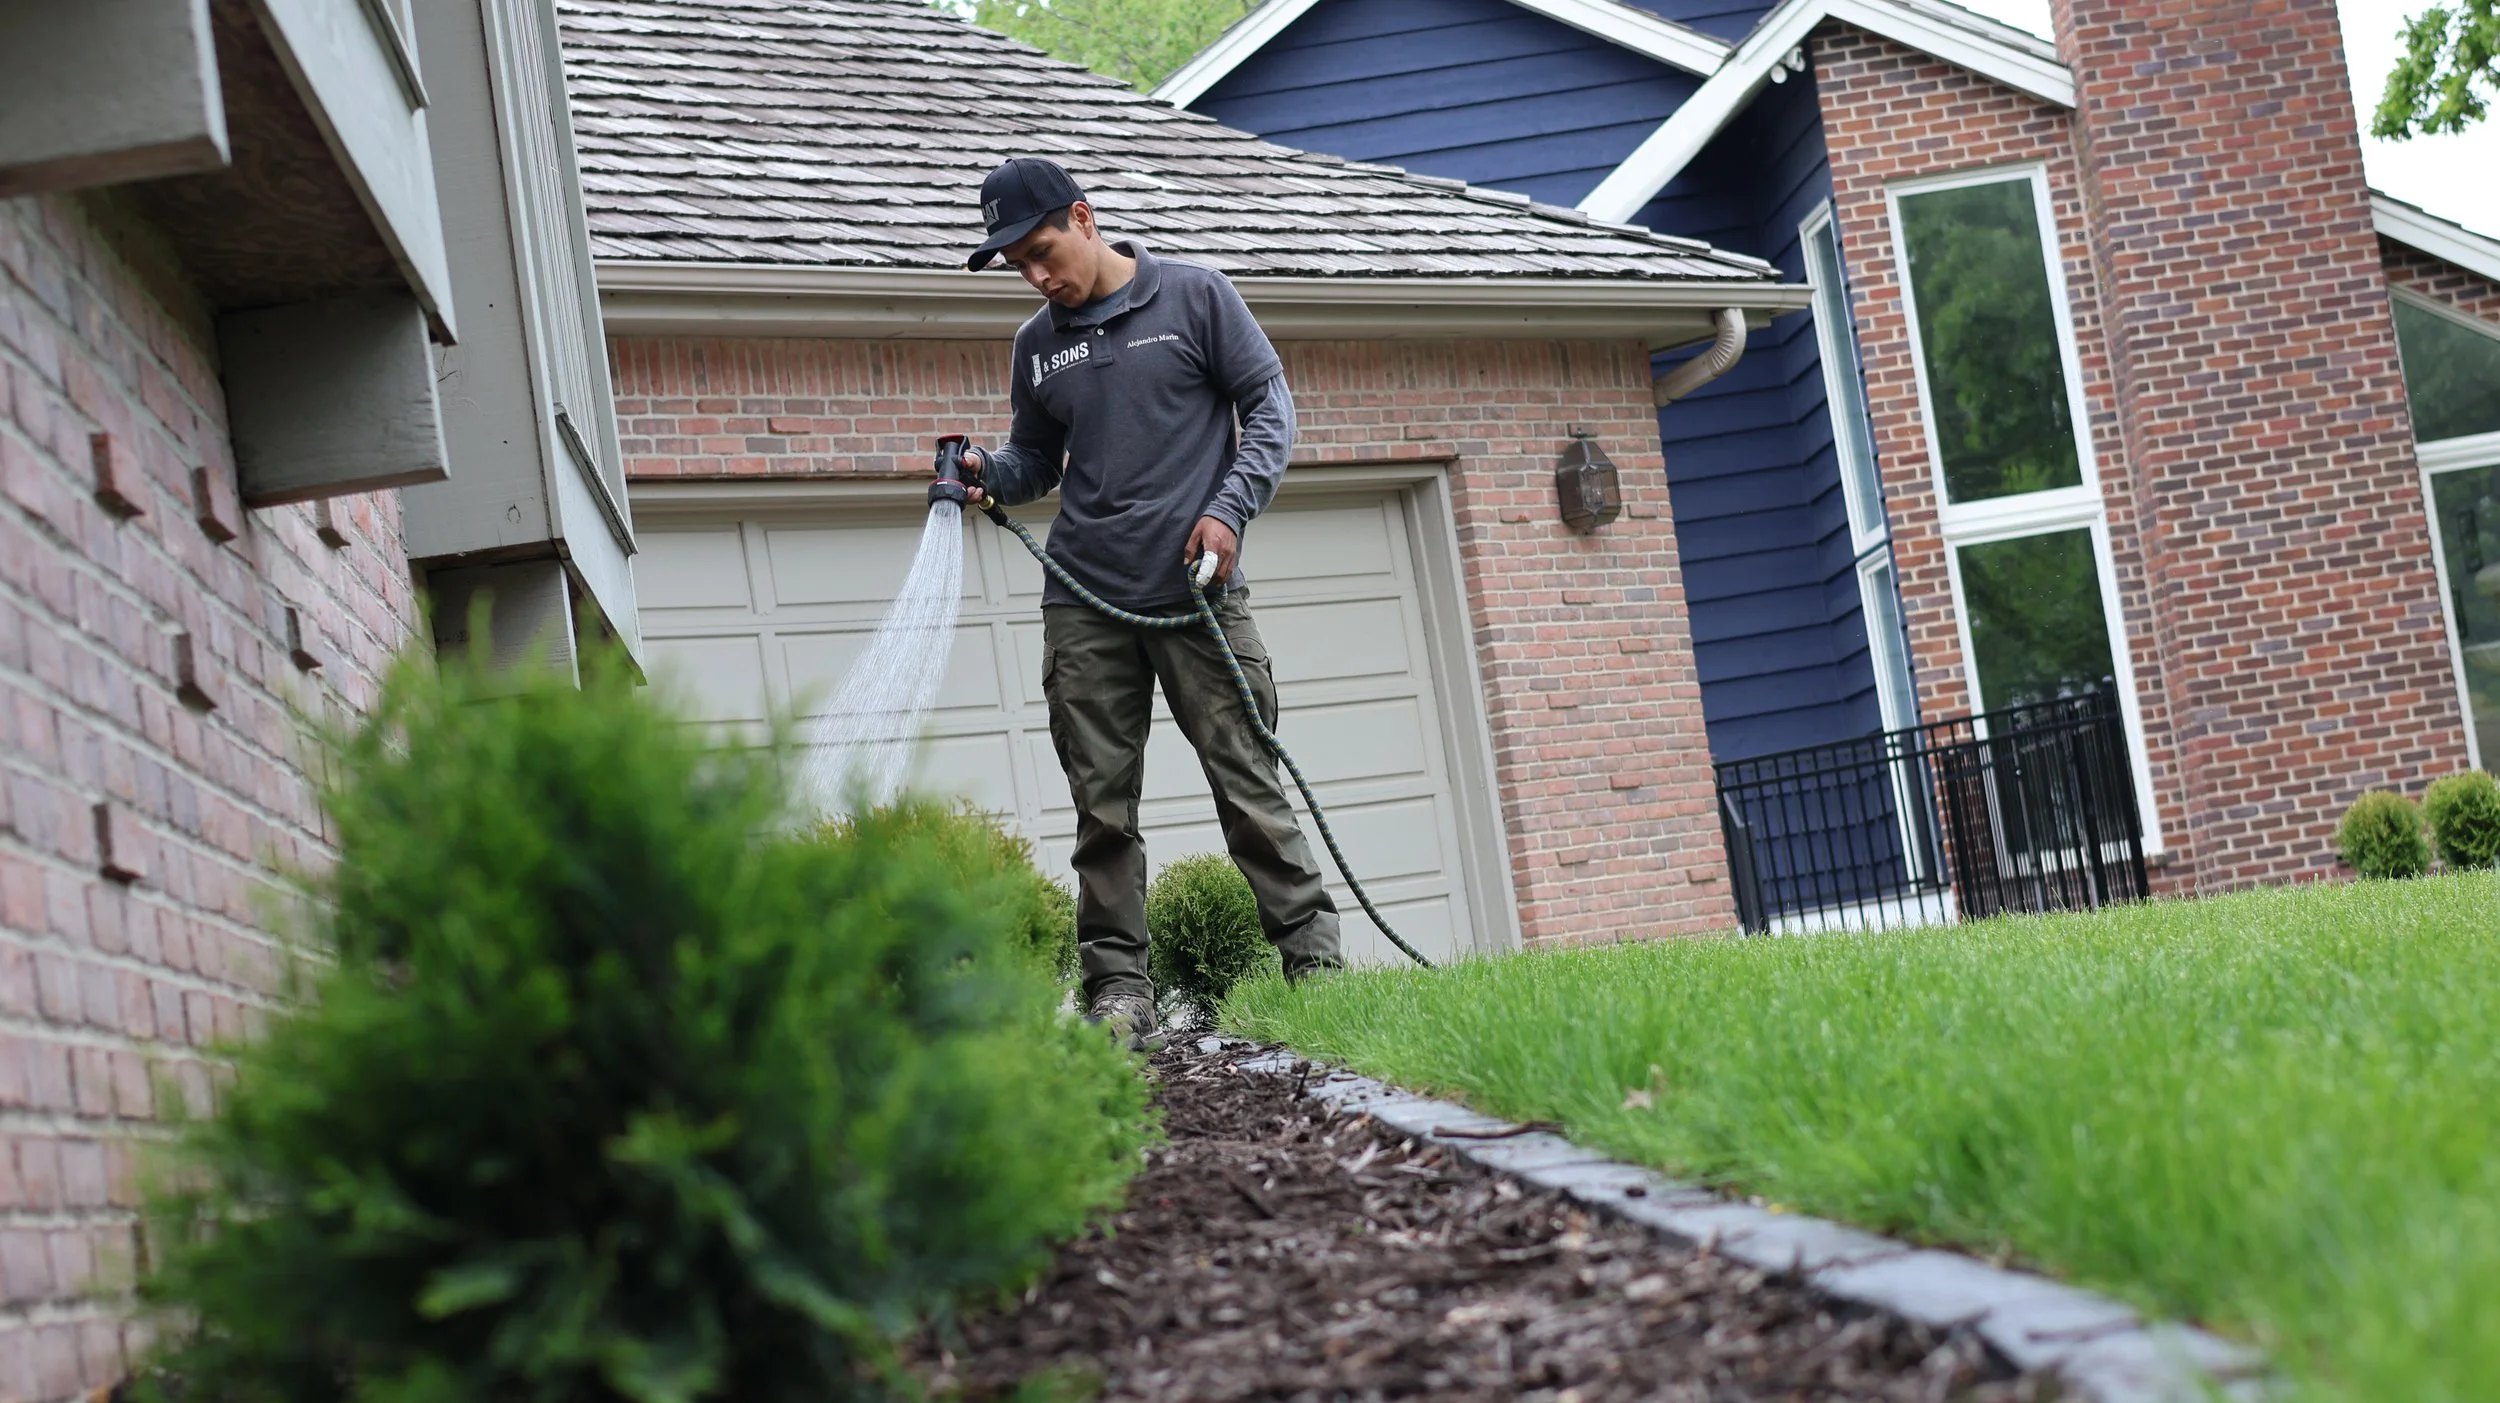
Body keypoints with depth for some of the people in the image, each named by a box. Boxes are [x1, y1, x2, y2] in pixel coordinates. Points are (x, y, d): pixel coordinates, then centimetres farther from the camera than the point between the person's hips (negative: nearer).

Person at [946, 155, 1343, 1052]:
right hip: (1084, 607, 4)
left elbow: (1269, 404, 2)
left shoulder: (1193, 297, 3)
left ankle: (1314, 960, 2)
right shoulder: (1038, 345, 14)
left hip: (1197, 594, -3)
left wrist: (1231, 508, -11)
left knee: (1248, 784, -5)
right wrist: (988, 474, 0)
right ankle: (1120, 993, 4)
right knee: (1103, 807, 0)